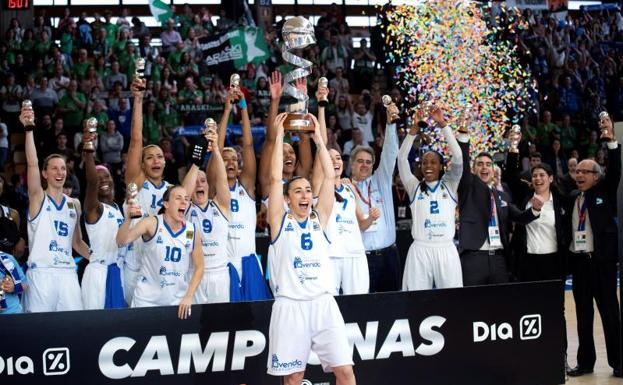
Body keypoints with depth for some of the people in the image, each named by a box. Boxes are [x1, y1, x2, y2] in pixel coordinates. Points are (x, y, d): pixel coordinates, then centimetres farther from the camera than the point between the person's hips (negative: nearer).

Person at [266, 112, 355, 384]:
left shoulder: (319, 219, 13)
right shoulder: (280, 221, 5)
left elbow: (329, 177, 7)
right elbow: (275, 178, -4)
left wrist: (318, 137, 6)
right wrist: (279, 135, -1)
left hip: (323, 303, 2)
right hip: (290, 306, -2)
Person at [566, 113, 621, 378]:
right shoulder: (572, 197, 12)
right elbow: (568, 226, 11)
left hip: (601, 259, -4)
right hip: (578, 260, 4)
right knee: (583, 313, 9)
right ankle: (585, 361, 15)